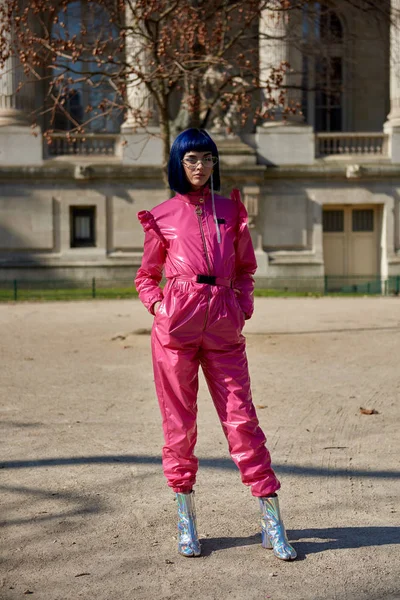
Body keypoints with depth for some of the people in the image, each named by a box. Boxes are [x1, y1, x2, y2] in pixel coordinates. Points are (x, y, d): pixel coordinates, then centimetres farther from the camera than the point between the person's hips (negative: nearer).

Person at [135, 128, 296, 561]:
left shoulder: (231, 210, 13)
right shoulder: (163, 216, 9)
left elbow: (245, 268, 21)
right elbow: (146, 275, 16)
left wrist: (244, 305, 4)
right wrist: (159, 306, -3)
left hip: (223, 326, 1)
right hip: (176, 324, -1)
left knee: (241, 418, -2)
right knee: (179, 421, 3)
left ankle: (272, 523, 3)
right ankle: (186, 519, 17)